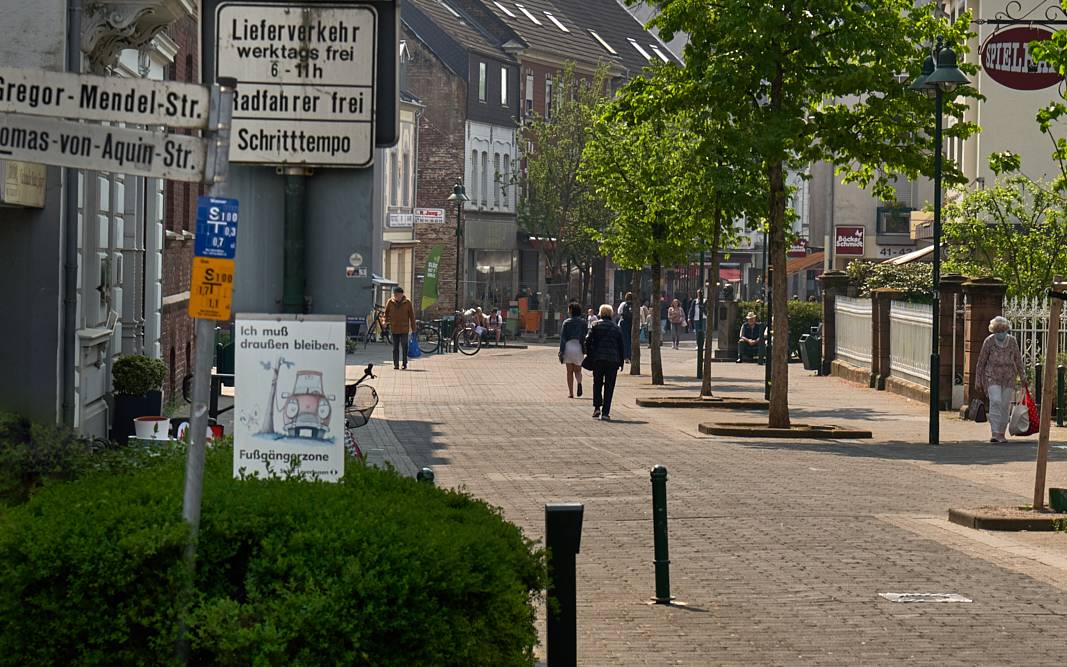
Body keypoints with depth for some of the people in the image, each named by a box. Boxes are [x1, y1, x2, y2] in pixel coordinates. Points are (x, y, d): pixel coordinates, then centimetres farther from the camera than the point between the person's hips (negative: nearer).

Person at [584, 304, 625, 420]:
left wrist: (589, 355, 4)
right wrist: (621, 362, 13)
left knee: (597, 383, 15)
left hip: (598, 359, -1)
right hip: (613, 360, 1)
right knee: (609, 386, 3)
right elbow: (621, 346, 9)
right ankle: (605, 412, -1)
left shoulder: (595, 325, 2)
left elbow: (588, 341, -5)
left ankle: (597, 407, 3)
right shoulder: (616, 328, 9)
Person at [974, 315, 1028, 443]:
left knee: (1005, 406, 2)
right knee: (995, 402, -19)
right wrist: (978, 381, -1)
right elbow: (981, 362, -1)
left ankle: (1001, 433, 14)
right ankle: (994, 433, -21)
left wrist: (1023, 378, 6)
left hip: (1009, 378, 3)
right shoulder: (989, 341, -5)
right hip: (992, 377, -3)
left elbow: (1018, 360, 9)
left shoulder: (1012, 341, 2)